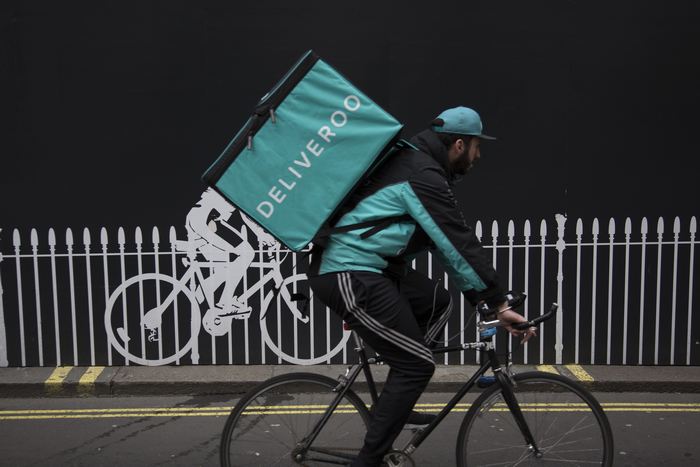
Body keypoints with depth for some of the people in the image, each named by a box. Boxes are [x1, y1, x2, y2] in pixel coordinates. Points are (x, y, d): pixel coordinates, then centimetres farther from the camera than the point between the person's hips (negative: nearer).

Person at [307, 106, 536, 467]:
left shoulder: (417, 164, 18)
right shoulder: (423, 176, -14)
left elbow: (447, 243, 20)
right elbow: (460, 244, -17)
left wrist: (481, 295, 19)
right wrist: (500, 304, -12)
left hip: (355, 267, 10)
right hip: (349, 277, -10)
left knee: (438, 303, 18)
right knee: (417, 364, -6)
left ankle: (395, 405, 20)